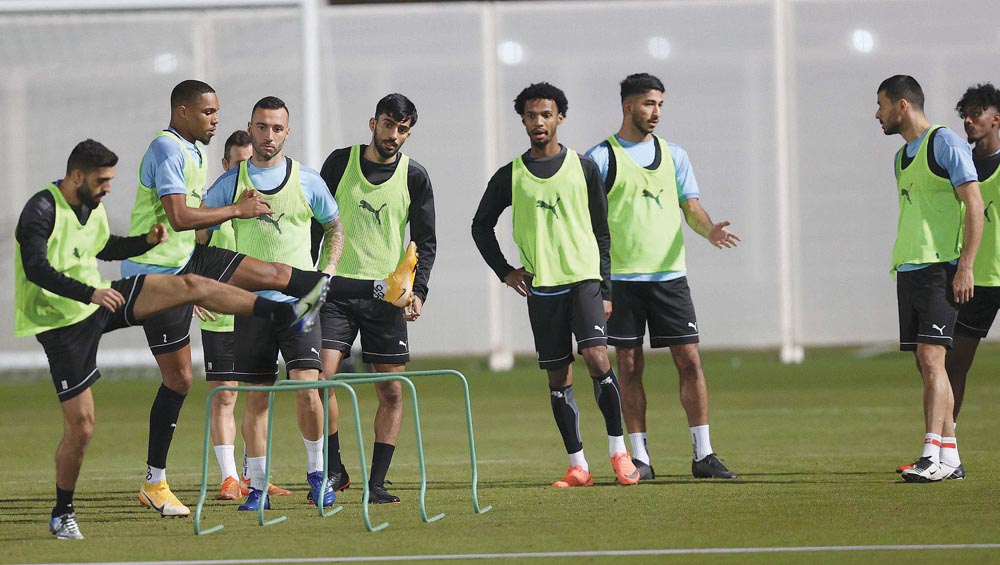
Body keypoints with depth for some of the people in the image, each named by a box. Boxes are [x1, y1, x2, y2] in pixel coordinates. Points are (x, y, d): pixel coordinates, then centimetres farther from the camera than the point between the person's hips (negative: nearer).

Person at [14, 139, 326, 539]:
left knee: (190, 285, -6)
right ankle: (62, 514, 13)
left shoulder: (93, 207, 7)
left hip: (99, 304, 7)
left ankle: (287, 316, -6)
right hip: (62, 323, -7)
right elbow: (36, 269, -28)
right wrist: (89, 293, -38)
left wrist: (147, 241, 8)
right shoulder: (41, 210, -19)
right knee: (81, 424, -6)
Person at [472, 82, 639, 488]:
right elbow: (481, 226, 19)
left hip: (584, 278, -2)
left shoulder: (584, 168, 5)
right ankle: (577, 466, 6)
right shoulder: (510, 176, 7)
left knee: (596, 357, -18)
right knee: (558, 377, 2)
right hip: (541, 287, 2)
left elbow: (602, 234, 7)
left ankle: (618, 450, -9)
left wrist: (605, 290, 3)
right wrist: (504, 271, 9)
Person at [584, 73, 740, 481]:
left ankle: (703, 455, 0)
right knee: (629, 366, 1)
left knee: (689, 360, -3)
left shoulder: (674, 155, 12)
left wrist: (709, 230, -14)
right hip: (621, 278, -2)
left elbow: (691, 207, 8)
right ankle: (640, 458, 8)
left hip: (669, 275, 2)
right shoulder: (601, 157, 1)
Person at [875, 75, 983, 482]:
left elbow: (974, 205, -11)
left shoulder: (945, 143, -7)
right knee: (927, 366, 6)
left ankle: (933, 455, -21)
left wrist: (965, 266, -17)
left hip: (940, 268, -9)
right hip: (908, 268, 9)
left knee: (931, 357, -16)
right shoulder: (902, 156, 19)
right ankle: (950, 457, 9)